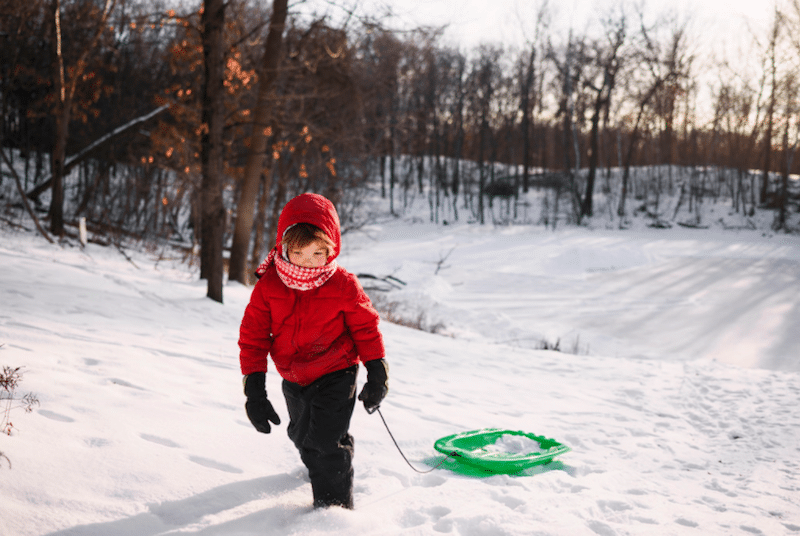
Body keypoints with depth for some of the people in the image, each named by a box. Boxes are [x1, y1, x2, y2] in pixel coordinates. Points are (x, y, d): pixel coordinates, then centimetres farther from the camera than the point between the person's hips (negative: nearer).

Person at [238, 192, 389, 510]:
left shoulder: (343, 285, -20)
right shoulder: (268, 285, -16)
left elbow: (366, 326, -6)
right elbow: (253, 336, -9)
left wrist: (377, 372, -3)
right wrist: (254, 388, -13)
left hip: (336, 375, -4)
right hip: (293, 378, 5)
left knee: (325, 442, -14)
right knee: (301, 434, 25)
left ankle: (335, 504, 6)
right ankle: (320, 468, 57)